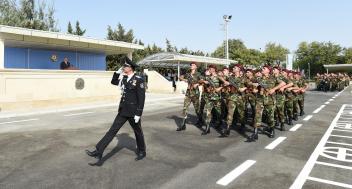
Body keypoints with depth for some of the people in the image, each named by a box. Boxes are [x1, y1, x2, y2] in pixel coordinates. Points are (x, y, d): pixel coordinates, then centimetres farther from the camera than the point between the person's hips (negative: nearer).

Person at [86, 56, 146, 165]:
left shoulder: (139, 80, -15)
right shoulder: (124, 78, 7)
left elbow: (141, 98, -17)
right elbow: (113, 82, 23)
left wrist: (138, 114, -20)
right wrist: (118, 72, 7)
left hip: (133, 112, -6)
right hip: (123, 111, 7)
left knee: (138, 132, 11)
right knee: (113, 130, 2)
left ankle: (142, 152, 31)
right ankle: (99, 152, 2)